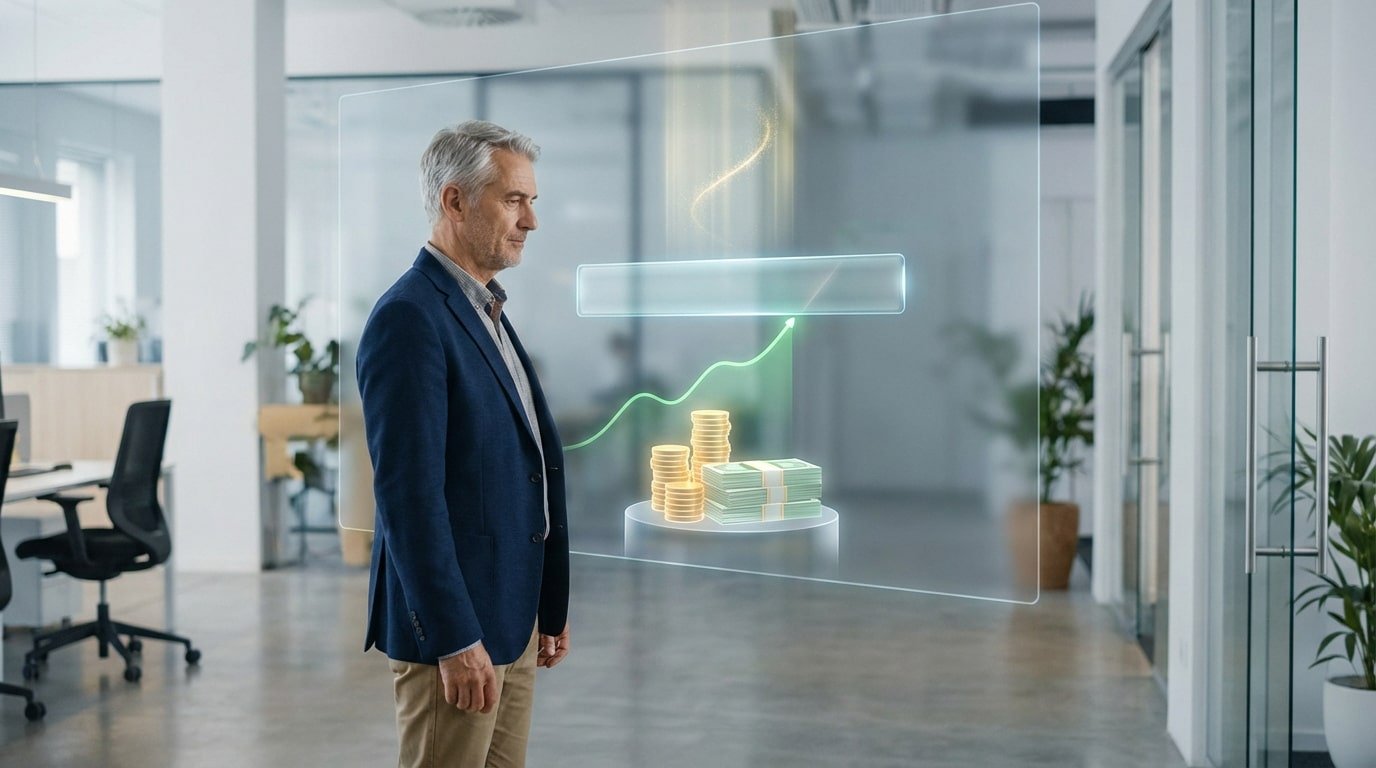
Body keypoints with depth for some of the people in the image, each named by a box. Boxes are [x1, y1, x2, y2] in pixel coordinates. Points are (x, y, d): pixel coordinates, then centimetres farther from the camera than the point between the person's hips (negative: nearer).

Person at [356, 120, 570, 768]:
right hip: (453, 627, -9)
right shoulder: (409, 317, -16)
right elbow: (408, 494, -21)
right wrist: (456, 641, -21)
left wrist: (549, 606, 16)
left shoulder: (485, 310, 14)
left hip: (513, 617, 9)